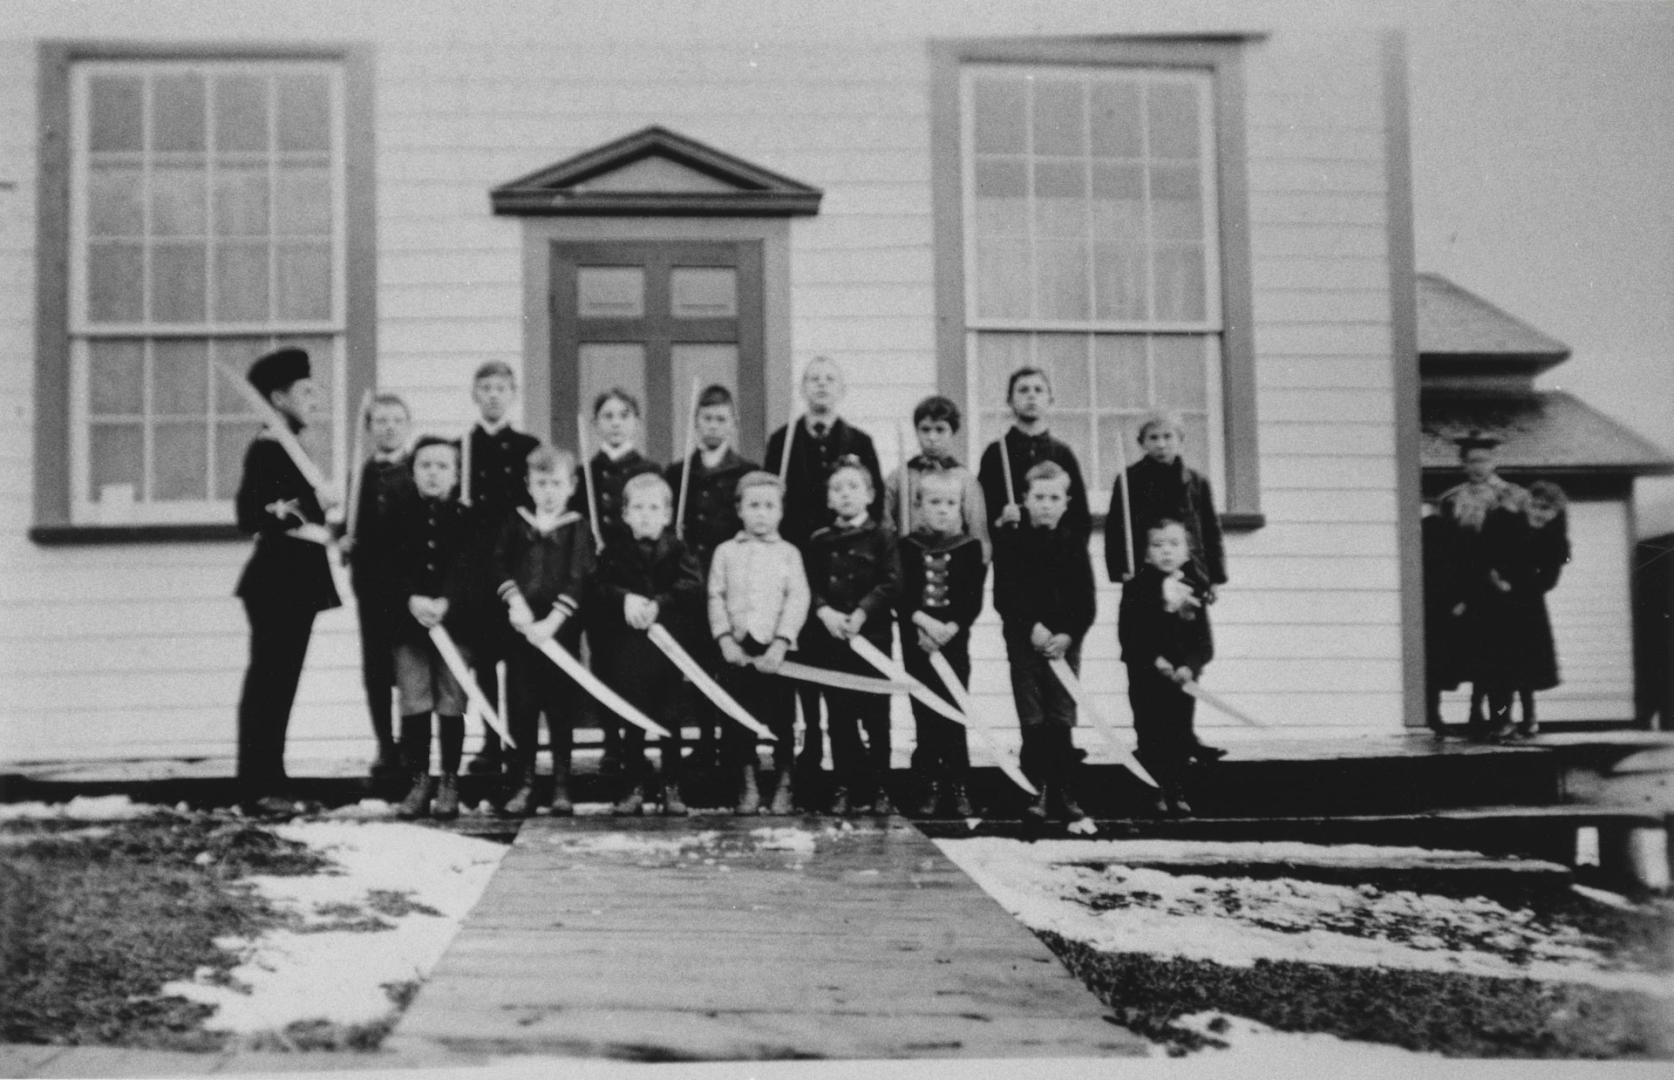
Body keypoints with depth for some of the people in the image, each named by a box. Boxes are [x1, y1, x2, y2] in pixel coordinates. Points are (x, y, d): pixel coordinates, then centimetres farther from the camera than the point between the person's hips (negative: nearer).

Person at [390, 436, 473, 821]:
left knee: (451, 705, 0)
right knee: (413, 704, 1)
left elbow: (466, 568, -6)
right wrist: (413, 599, -18)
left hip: (455, 622, -1)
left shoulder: (466, 519, 4)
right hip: (408, 623, 1)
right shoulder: (400, 516, 8)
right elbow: (394, 565, -1)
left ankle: (449, 783, 8)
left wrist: (445, 602, -21)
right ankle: (419, 782, 8)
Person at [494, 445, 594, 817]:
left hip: (561, 629, -2)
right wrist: (515, 602, -14)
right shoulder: (516, 524, 9)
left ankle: (561, 786, 9)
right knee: (520, 707, 2)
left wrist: (551, 621, -16)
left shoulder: (577, 529, 1)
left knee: (561, 708, 1)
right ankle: (522, 785, 8)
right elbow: (500, 565, 2)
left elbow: (577, 581, -7)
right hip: (521, 629, 2)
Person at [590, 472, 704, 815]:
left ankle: (672, 788, 14)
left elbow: (692, 585, -13)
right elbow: (599, 584, -9)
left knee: (668, 719, 5)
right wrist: (625, 598, -26)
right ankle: (633, 788, 17)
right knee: (631, 722, 8)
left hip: (667, 648, -1)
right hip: (625, 651, 1)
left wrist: (659, 604, -25)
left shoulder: (676, 550, 0)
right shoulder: (616, 549, 2)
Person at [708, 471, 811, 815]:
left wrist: (780, 643, -13)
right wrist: (725, 639, -8)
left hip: (775, 648, -1)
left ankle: (784, 783, 13)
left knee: (781, 716, 1)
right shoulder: (726, 552, 8)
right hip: (736, 648, 1)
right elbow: (716, 597, 5)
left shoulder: (788, 552, 5)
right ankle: (747, 783, 13)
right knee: (738, 717, 3)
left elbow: (797, 599, -2)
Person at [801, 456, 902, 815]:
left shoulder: (881, 537, 1)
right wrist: (824, 611, -14)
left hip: (871, 636, -2)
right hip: (829, 640, 3)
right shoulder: (819, 542, 9)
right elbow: (808, 586, 4)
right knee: (839, 718, 6)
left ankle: (879, 789, 8)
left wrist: (861, 612, -17)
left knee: (876, 717, 1)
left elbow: (891, 583, -7)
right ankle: (845, 788, 12)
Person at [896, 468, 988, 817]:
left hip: (954, 640, -1)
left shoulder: (970, 547, 2)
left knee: (953, 716, -1)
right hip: (917, 642, 1)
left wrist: (950, 628, -17)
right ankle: (929, 788, 10)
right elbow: (900, 596, -5)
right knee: (925, 716, 4)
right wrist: (924, 621, -19)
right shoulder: (908, 547, 3)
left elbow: (973, 600, -4)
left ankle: (958, 787, 6)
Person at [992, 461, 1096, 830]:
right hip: (1024, 640, -1)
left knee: (1062, 722, 0)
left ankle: (1064, 795, 6)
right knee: (1033, 721, -1)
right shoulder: (1011, 540, 0)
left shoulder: (1074, 541, 5)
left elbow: (1086, 599, 2)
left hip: (1064, 642, 1)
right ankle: (1037, 792, 6)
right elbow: (1004, 594, -6)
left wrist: (1069, 634, -12)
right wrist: (1032, 627, -17)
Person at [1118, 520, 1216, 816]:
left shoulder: (1194, 590, 2)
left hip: (1182, 676, 2)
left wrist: (1189, 667, -19)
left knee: (1180, 736, 5)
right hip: (1146, 674, -2)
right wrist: (1155, 659, -19)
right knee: (1151, 735, 0)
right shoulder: (1137, 587, -4)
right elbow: (1128, 633, -9)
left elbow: (1204, 642, -2)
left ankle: (1174, 791, 17)